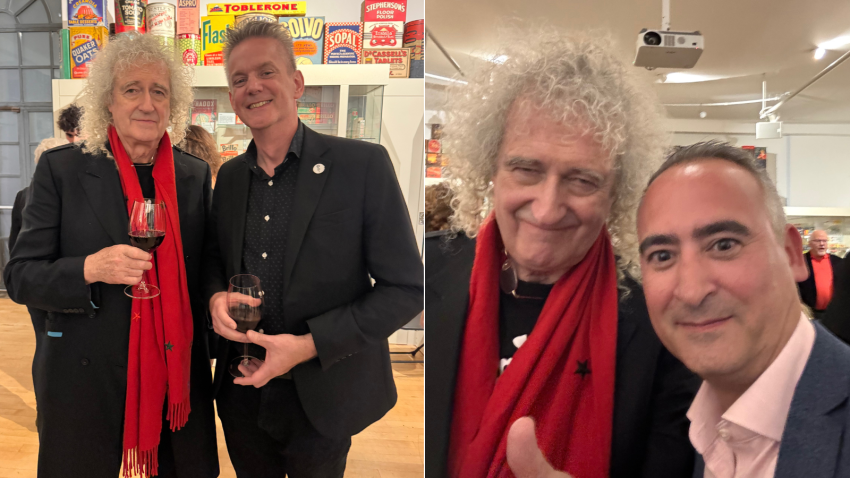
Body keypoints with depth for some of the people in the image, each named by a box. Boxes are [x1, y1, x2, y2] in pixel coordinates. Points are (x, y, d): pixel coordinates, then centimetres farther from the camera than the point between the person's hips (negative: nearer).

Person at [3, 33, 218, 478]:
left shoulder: (195, 174, 2)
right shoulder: (62, 169, -5)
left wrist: (213, 348, 6)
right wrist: (89, 269, -23)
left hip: (179, 379, 2)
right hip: (84, 381, -2)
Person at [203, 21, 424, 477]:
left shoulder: (363, 164, -15)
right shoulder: (229, 174, 2)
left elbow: (404, 289, -16)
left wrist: (307, 345, -22)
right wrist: (216, 296, -8)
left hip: (321, 402, -4)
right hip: (241, 391, 5)